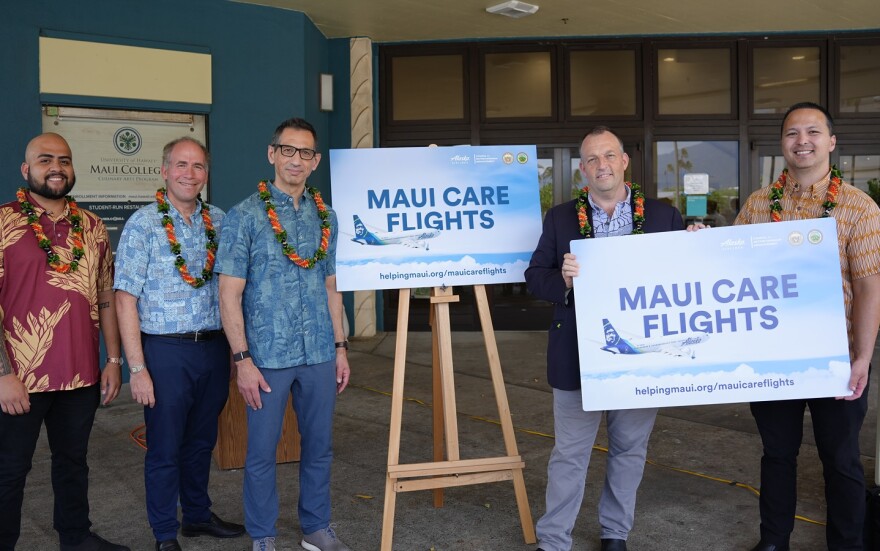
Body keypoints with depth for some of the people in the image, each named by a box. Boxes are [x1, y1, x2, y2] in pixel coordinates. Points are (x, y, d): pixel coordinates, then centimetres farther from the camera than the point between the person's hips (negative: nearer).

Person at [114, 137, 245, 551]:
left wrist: (235, 349, 6)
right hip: (166, 351, -4)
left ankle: (197, 515, 37)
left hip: (214, 347, 4)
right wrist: (137, 368, -13)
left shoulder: (219, 220, 6)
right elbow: (126, 299, -9)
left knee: (202, 441, 18)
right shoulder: (143, 224, -7)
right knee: (165, 448, 7)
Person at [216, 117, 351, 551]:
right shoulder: (245, 215, -6)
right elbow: (229, 295, -9)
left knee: (319, 445, 13)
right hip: (268, 356, -4)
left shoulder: (326, 215, 8)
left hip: (319, 354, 4)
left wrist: (340, 347, 10)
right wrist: (243, 360, -14)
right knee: (262, 450, 8)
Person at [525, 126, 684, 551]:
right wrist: (562, 279, -20)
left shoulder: (663, 216, 3)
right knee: (570, 453, 7)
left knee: (630, 449, 15)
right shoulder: (560, 218, 3)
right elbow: (535, 277, 1)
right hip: (578, 355, -1)